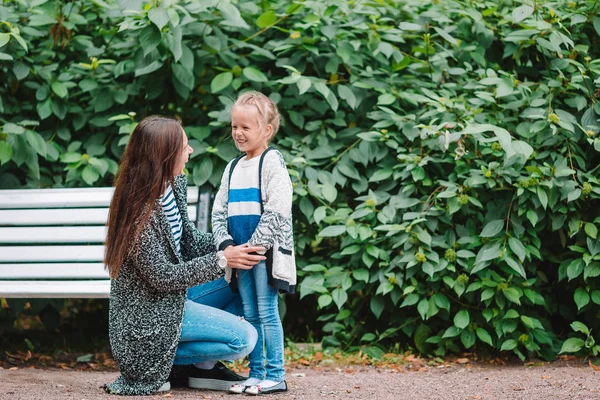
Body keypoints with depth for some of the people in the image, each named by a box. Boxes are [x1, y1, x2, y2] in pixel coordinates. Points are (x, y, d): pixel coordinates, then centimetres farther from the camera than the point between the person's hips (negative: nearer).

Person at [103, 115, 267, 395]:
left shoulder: (175, 185, -1)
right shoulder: (142, 210, -28)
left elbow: (189, 241, 10)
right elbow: (162, 277, -23)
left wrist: (232, 246, -4)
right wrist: (221, 261, -22)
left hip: (170, 296, 9)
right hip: (149, 313, -9)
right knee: (244, 339, -13)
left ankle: (204, 367, 13)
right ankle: (151, 366, -2)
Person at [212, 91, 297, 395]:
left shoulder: (272, 162, -7)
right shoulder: (233, 168, 15)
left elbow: (276, 211, -15)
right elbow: (219, 210, 15)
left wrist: (253, 246, -17)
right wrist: (226, 244, -2)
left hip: (265, 251, -7)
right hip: (240, 253, 7)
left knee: (267, 313, -7)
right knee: (250, 315, 9)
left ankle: (276, 375, -3)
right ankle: (256, 373, 13)